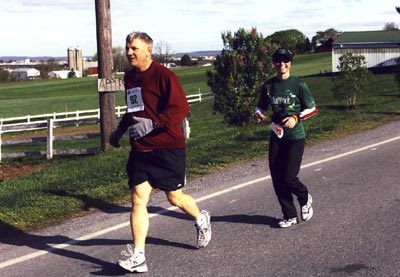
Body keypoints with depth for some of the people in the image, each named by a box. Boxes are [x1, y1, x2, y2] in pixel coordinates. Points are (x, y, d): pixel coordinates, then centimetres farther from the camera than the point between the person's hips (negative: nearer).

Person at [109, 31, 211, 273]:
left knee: (175, 198, 8)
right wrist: (120, 129, 21)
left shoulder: (163, 75, -13)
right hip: (140, 150, 6)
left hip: (168, 147, -6)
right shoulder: (129, 77, 11)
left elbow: (181, 108, -21)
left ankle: (201, 219, 41)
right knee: (138, 199, -5)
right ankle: (138, 257, -4)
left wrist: (153, 123, -27)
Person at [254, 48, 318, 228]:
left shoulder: (298, 85, -8)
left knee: (288, 177, -10)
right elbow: (261, 106, 16)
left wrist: (296, 118, -18)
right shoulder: (268, 86, 4)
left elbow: (313, 108, -3)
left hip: (295, 137, -4)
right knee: (277, 179, 4)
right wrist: (258, 114, -7)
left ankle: (305, 199, 24)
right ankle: (290, 216, 20)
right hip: (276, 136, 4)